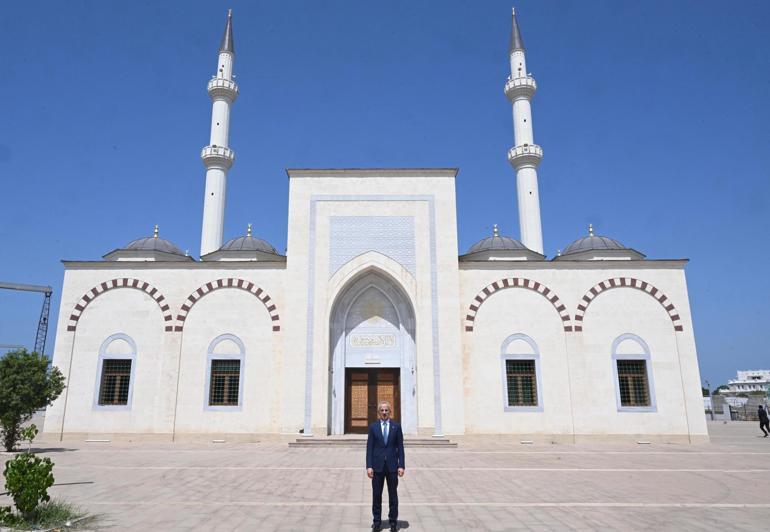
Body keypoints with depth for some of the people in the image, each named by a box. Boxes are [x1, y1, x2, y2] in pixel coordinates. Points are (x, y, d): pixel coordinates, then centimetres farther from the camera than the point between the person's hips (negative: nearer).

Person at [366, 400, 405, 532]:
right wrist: (369, 466, -7)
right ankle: (377, 521, 17)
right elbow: (369, 447, 0)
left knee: (393, 495, 7)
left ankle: (393, 521, 17)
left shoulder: (396, 427, 2)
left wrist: (401, 465, -5)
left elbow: (400, 447, 2)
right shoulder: (373, 427, 2)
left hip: (392, 465, 0)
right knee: (376, 495, 6)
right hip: (377, 465, 0)